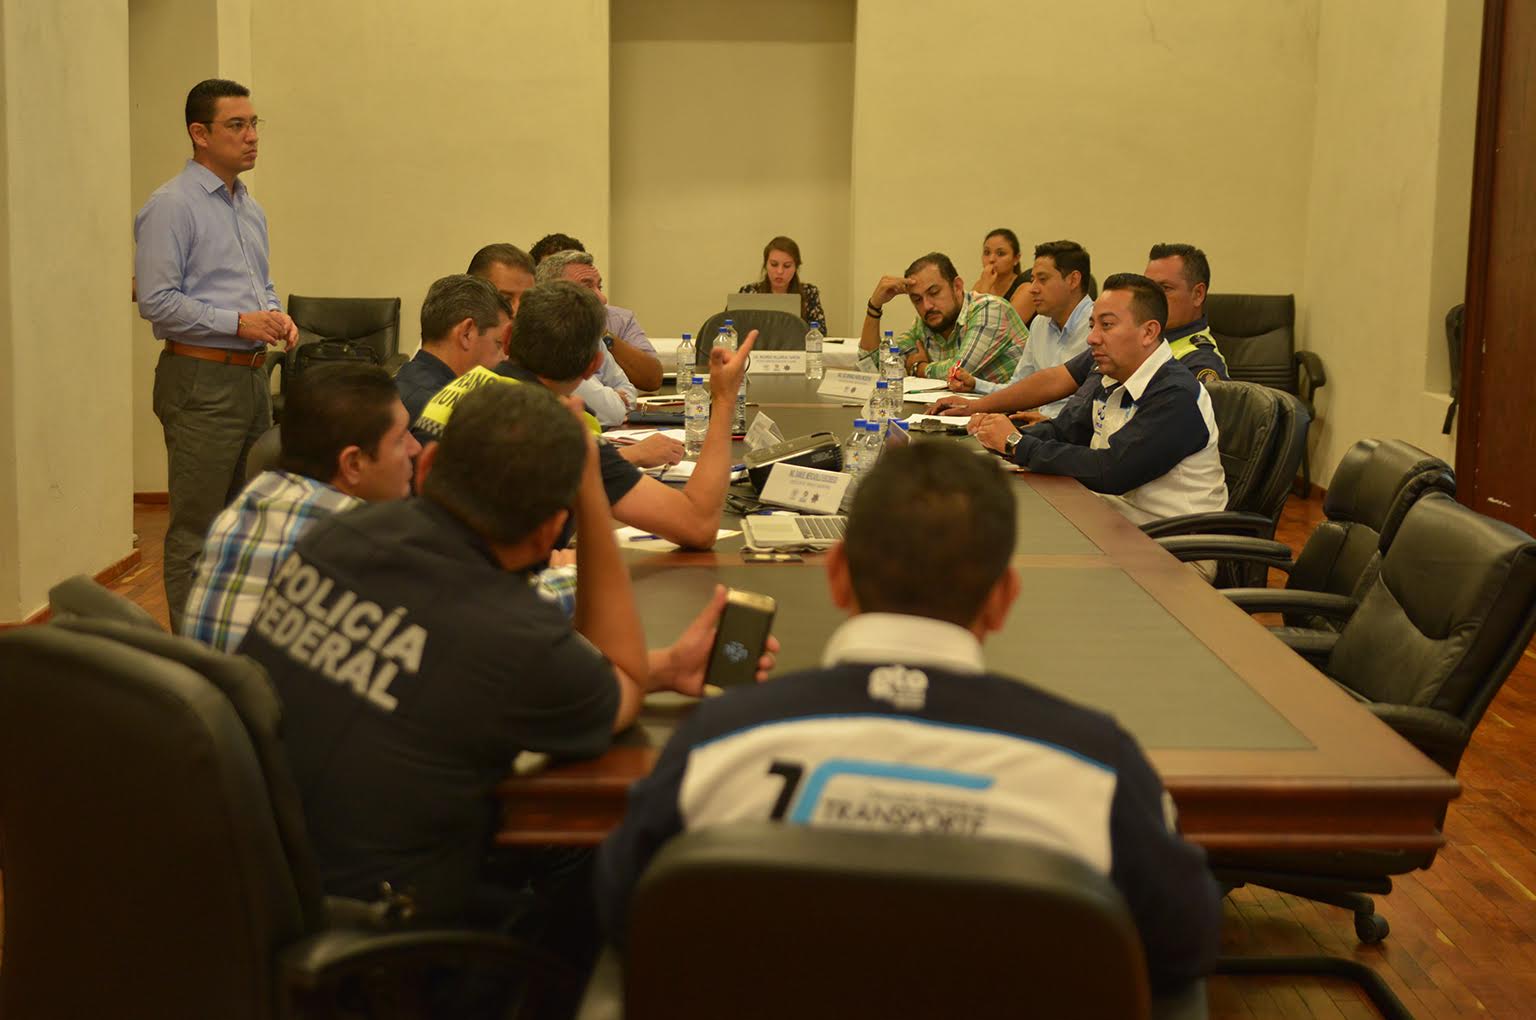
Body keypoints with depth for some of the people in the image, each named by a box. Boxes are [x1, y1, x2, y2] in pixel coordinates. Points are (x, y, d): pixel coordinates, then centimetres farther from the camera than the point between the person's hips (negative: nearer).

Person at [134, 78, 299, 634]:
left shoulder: (250, 208, 16)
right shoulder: (172, 206, -10)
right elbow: (156, 301, -16)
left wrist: (276, 315, 3)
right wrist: (239, 322, -19)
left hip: (251, 378, 9)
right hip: (202, 380, -9)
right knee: (197, 530, -4)